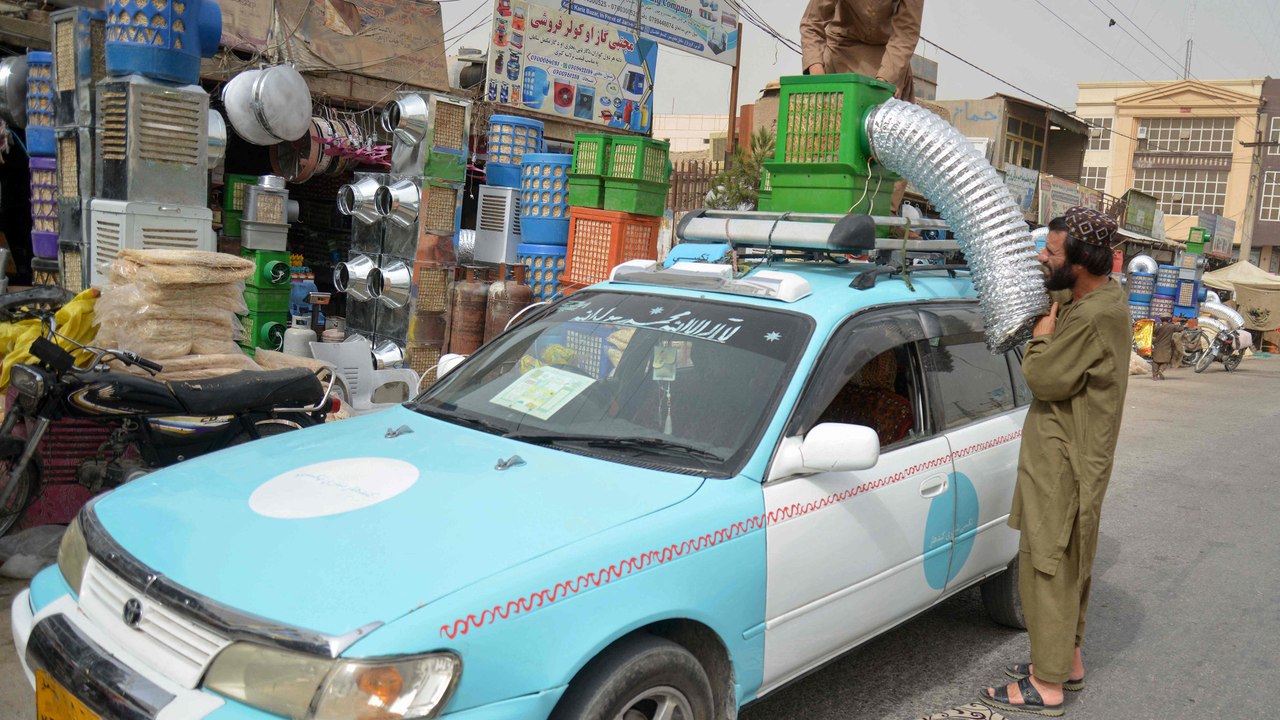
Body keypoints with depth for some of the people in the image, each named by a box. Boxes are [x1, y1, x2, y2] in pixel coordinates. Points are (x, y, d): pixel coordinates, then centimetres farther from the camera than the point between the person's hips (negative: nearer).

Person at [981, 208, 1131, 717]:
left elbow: (1044, 378, -23)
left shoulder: (1093, 318, -26)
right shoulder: (1104, 294, 7)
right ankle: (1068, 661, 35)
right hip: (1069, 456, 10)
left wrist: (1041, 337, -8)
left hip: (1064, 463, -10)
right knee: (1067, 565, 20)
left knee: (1048, 568, -2)